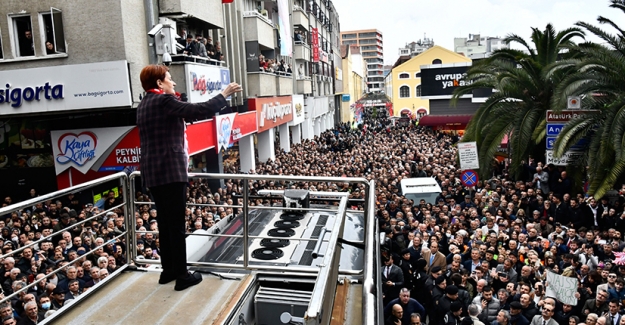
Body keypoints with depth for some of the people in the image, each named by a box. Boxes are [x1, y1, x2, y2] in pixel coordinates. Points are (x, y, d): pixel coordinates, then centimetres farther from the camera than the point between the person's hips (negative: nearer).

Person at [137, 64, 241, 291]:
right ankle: (182, 275, 2)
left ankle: (168, 270, 23)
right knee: (176, 225, -4)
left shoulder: (144, 106, 16)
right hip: (171, 172, -9)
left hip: (153, 173, 9)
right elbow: (199, 111, -16)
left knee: (165, 222, 14)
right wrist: (224, 95, -6)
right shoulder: (164, 101, -12)